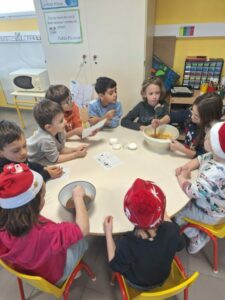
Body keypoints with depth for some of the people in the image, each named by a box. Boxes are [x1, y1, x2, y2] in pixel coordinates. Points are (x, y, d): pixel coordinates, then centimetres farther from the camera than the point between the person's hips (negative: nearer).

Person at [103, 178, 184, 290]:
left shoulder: (126, 244, -41)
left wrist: (108, 233, -15)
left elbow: (115, 265, -18)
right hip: (164, 277, 2)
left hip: (137, 284, -2)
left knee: (119, 246, 18)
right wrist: (165, 217, -4)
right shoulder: (171, 230, -34)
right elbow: (179, 245, -9)